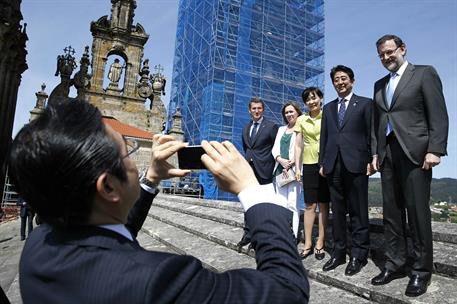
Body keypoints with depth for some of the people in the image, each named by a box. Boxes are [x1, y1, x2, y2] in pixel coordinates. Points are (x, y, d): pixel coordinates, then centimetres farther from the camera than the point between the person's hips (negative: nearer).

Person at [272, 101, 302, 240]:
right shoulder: (281, 129, 22)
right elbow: (275, 148, 13)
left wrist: (290, 164, -12)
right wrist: (281, 160, -6)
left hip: (294, 170, -6)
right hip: (280, 170, 6)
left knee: (292, 204, -8)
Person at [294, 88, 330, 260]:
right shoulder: (301, 120, 9)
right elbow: (298, 145, 8)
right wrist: (297, 167, 2)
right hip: (309, 165, 2)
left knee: (323, 204, 4)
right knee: (309, 205, 3)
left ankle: (320, 243, 13)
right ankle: (308, 244, 10)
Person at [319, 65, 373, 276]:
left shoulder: (365, 103, 7)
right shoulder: (328, 108, 19)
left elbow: (371, 134, 1)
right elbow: (324, 137, 15)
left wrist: (370, 161, -6)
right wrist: (322, 163, 9)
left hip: (356, 164, -4)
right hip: (333, 166, 4)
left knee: (358, 212, 1)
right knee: (337, 211, 9)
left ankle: (359, 254, 12)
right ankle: (338, 252, 18)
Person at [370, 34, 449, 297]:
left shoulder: (425, 74, 4)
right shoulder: (380, 85, 20)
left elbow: (439, 115, -5)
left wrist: (435, 150, -14)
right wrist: (376, 152, 11)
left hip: (415, 153, -5)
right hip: (387, 154, 6)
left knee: (418, 213, -2)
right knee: (392, 212, 7)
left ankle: (422, 271, 10)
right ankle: (395, 264, 17)